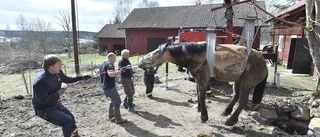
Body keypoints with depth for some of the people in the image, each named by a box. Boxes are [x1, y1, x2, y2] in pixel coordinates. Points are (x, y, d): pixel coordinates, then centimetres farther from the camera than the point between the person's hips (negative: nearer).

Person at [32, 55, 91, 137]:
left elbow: (67, 80, 12)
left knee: (71, 117, 17)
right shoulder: (40, 81, -31)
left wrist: (82, 77, 1)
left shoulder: (58, 73, -6)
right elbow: (42, 100, -31)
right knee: (67, 120, -17)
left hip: (55, 104, 9)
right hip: (44, 109, -9)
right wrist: (58, 94, -26)